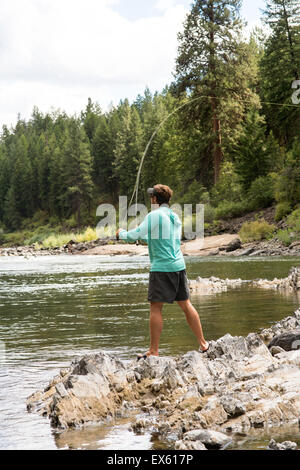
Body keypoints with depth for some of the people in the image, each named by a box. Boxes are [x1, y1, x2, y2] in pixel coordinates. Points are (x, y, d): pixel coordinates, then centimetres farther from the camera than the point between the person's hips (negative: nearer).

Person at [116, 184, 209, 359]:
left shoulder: (154, 215, -9)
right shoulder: (175, 217, 15)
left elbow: (135, 235, -10)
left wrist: (121, 233, 9)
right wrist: (144, 237, 31)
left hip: (161, 268, -7)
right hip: (179, 266, 8)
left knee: (156, 308, -3)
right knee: (186, 304, 14)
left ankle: (154, 351, -1)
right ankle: (203, 344, 17)